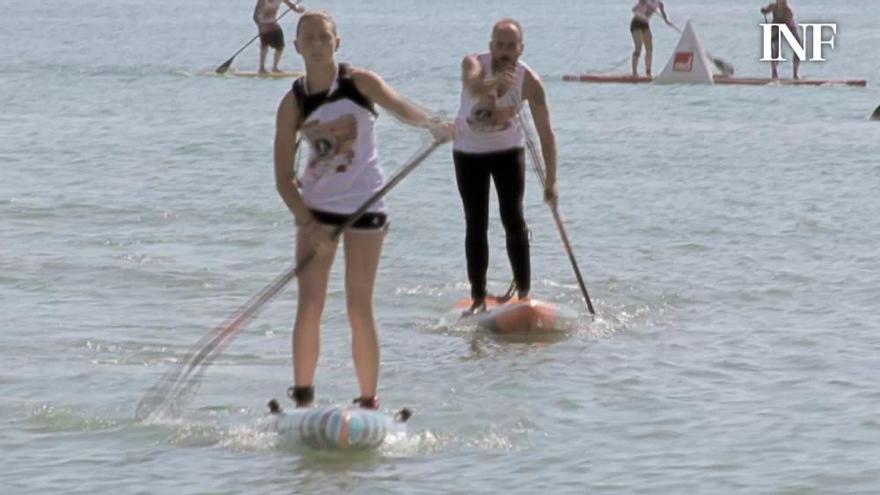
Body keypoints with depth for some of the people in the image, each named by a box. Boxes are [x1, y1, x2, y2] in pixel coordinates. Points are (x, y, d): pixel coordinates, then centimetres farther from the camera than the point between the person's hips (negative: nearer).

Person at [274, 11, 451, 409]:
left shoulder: (360, 82, -8)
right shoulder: (293, 103, -4)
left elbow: (397, 106, -29)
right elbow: (283, 177, -5)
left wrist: (432, 125, -51)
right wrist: (310, 225, -18)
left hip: (364, 206, -2)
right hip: (315, 208, 2)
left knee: (359, 310, -1)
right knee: (309, 305, -4)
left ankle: (369, 401, 7)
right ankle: (302, 397, 4)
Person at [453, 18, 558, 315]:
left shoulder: (529, 82, -23)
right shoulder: (474, 64, -25)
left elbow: (545, 132, -20)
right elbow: (472, 83, -51)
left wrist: (551, 180, -24)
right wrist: (492, 83, -75)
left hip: (507, 150, 0)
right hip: (469, 152, 0)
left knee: (513, 218, -12)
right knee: (476, 224, -1)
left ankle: (524, 293, -8)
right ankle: (478, 299, 4)